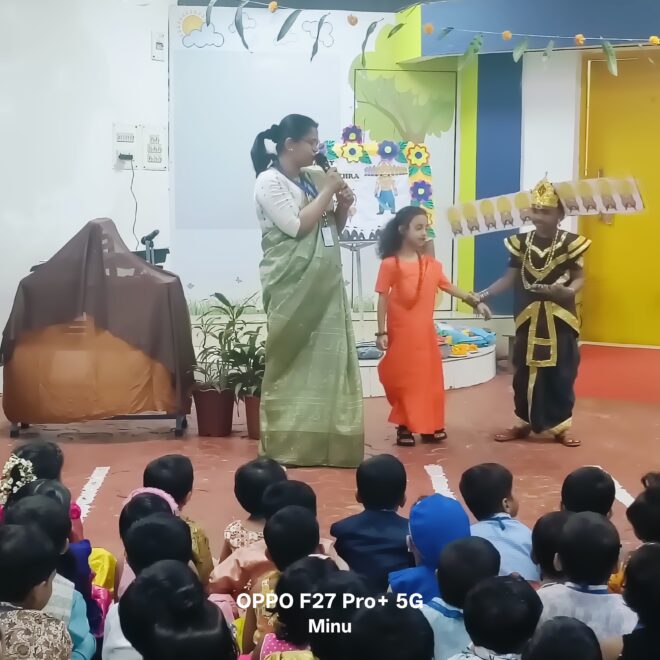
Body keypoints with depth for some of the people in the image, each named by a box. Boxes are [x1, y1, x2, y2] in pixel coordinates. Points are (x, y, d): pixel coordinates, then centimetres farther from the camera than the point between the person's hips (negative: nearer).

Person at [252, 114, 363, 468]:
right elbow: (297, 226, -17)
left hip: (325, 283, 7)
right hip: (293, 287, -7)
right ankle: (286, 445, 8)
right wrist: (327, 192, -11)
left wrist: (343, 206, 0)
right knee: (293, 363, -1)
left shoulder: (312, 179, 13)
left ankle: (323, 441, 14)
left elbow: (332, 231, 19)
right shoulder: (269, 181, -8)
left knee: (330, 359, 6)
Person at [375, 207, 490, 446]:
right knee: (402, 379, 3)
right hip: (400, 332, -5)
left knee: (429, 378, 9)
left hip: (425, 332, 5)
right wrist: (382, 332, -9)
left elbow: (449, 287, 12)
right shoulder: (390, 264, -7)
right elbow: (383, 299, -7)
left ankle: (429, 426, 20)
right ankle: (404, 427, 13)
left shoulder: (431, 264, 7)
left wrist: (475, 302, 4)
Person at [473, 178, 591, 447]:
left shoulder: (569, 242, -5)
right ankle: (524, 422, 20)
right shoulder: (522, 242, 3)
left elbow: (579, 278, -2)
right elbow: (510, 278, 5)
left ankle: (561, 425, 15)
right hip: (529, 318, 3)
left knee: (560, 374, 4)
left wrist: (568, 291, -25)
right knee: (525, 373, 8)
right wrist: (483, 294, -6)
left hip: (559, 319, -2)